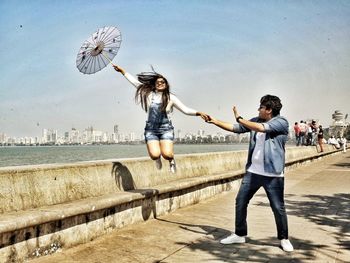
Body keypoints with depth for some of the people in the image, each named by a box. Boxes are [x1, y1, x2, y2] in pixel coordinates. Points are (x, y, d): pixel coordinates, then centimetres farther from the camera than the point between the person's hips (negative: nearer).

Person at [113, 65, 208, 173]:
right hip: (151, 130, 1)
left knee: (167, 154, -23)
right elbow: (135, 81, 14)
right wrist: (122, 71, 18)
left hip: (166, 129, -1)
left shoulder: (170, 97, 4)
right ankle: (158, 158, 22)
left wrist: (198, 113, -13)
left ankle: (171, 160, 18)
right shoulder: (149, 94, 7)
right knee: (154, 155, -19)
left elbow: (185, 109, 1)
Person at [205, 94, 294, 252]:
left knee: (278, 208, 3)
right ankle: (239, 234, 25)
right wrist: (215, 121, 7)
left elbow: (261, 128, -25)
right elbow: (235, 128, 12)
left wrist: (239, 118, -16)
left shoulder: (281, 122, -11)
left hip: (273, 174, -6)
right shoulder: (256, 121, 9)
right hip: (252, 171, 6)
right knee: (240, 202, 9)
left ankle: (284, 239, 23)